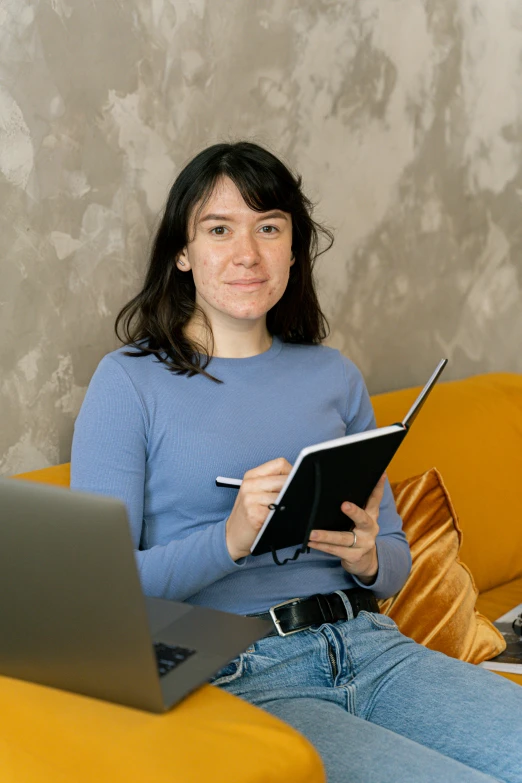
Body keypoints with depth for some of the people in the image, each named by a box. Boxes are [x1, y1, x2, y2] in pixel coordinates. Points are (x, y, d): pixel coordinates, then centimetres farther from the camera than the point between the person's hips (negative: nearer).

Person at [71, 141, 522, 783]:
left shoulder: (333, 376, 15)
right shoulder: (130, 381, 1)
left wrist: (366, 558, -5)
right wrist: (230, 540, -21)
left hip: (370, 647, 5)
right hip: (235, 675, -5)